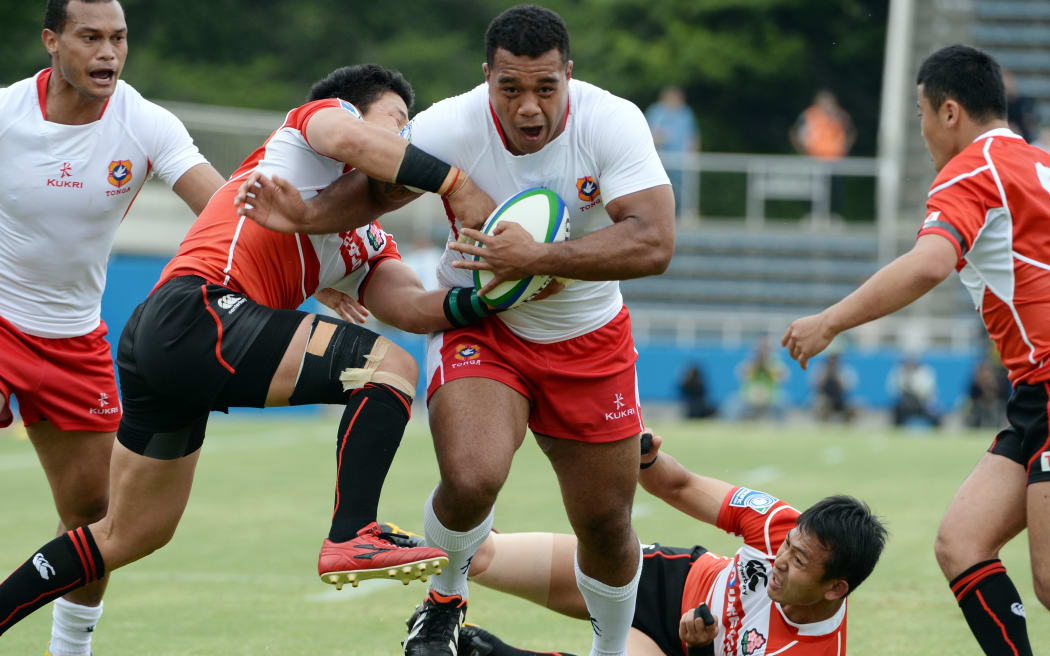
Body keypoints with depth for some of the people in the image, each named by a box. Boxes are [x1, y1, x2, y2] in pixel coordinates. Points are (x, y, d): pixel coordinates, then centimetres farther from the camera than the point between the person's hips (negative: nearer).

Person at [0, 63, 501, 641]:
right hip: (195, 311, -10)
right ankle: (352, 538, -24)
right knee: (389, 367, -15)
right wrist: (454, 183, -16)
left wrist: (480, 299, -4)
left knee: (131, 536, 21)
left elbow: (414, 307, 14)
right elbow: (348, 139, -15)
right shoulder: (325, 114, 10)